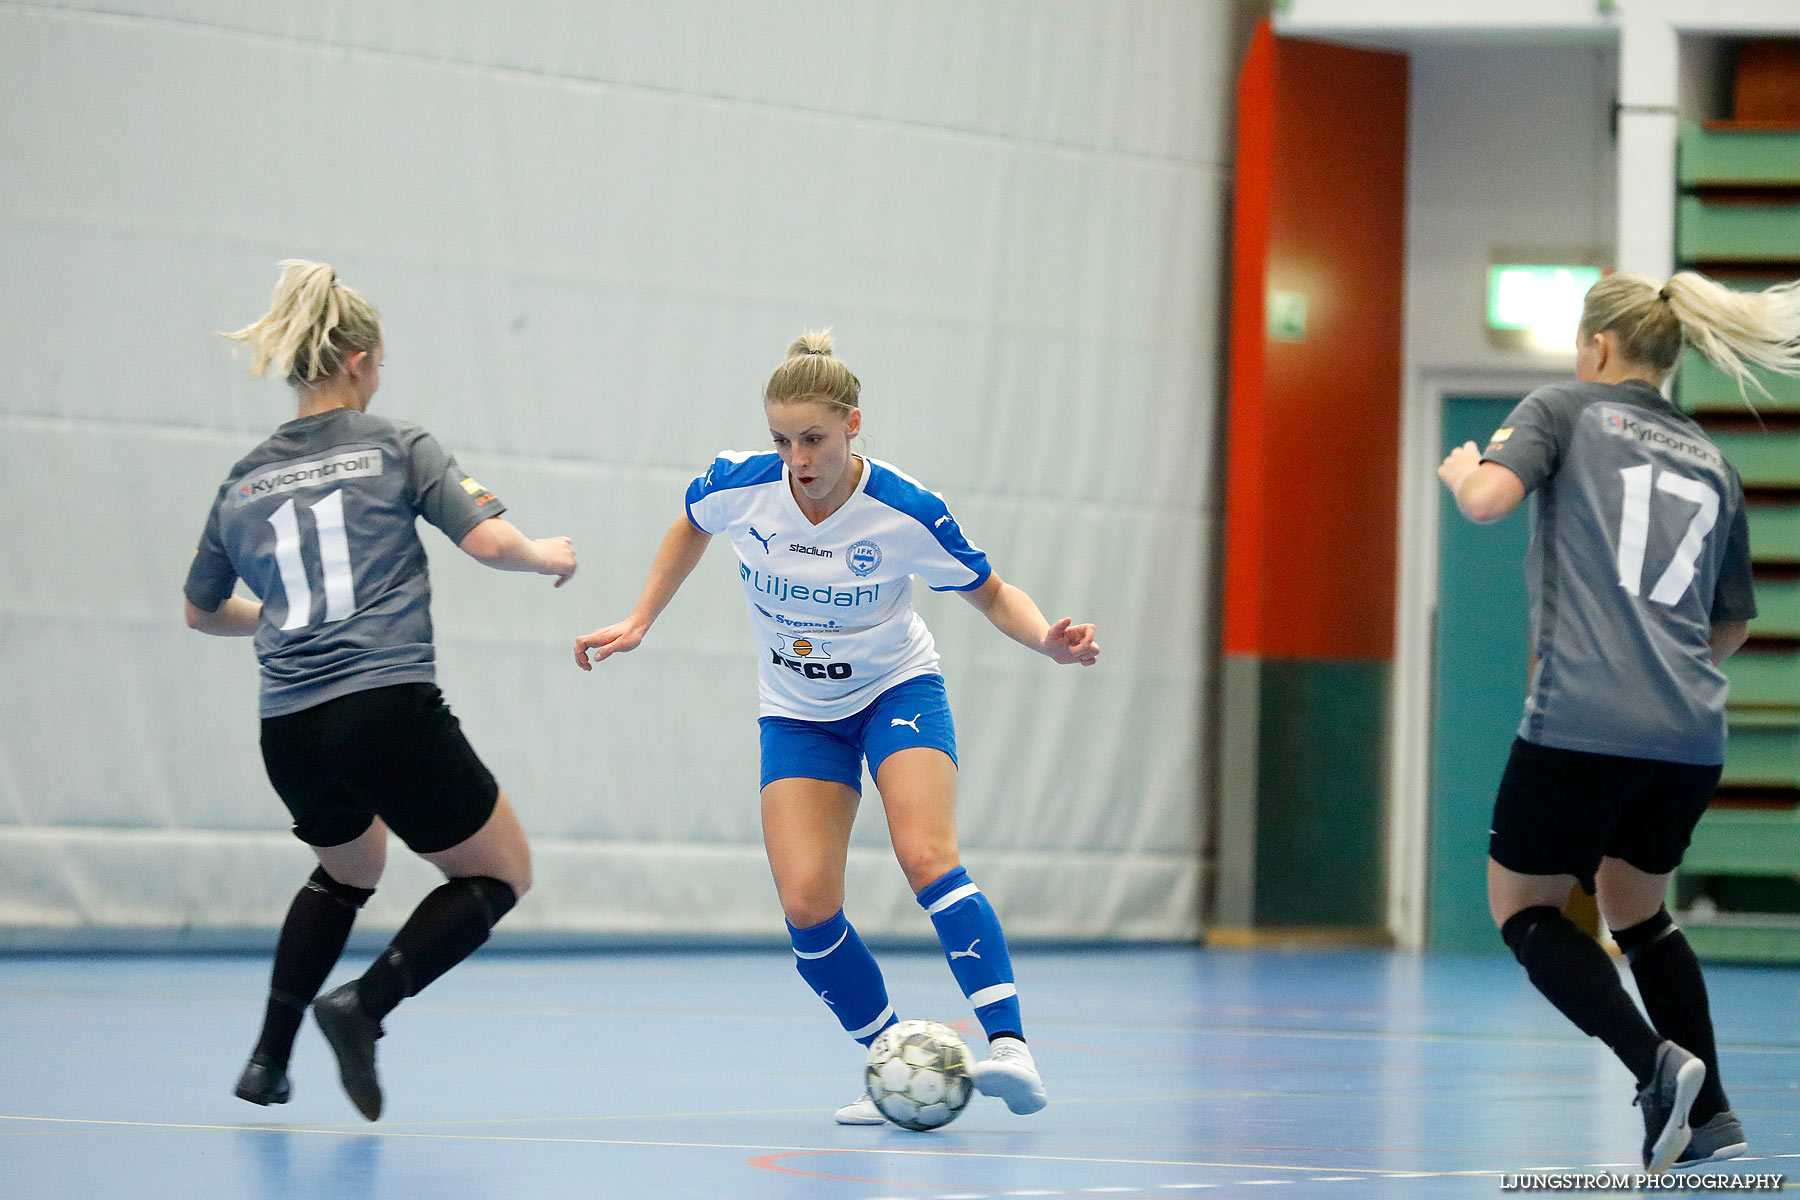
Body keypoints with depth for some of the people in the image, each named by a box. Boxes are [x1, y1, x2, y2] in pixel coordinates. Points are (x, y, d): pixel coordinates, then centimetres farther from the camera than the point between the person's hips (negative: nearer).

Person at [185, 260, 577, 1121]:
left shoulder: (244, 481, 14)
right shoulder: (395, 446, 1)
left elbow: (202, 611, 26)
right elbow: (488, 541, -8)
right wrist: (548, 557, 13)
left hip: (290, 732, 6)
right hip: (391, 711, -6)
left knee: (348, 866, 34)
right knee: (499, 874, 13)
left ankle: (269, 1057, 25)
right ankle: (364, 1003, -9)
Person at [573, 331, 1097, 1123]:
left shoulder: (906, 513, -24)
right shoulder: (736, 487, -18)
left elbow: (992, 594, -8)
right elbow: (690, 529, 8)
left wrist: (1047, 638, -27)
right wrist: (638, 625, 6)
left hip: (897, 690, -3)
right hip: (797, 714, 3)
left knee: (926, 856, -27)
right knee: (806, 905, -13)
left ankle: (1009, 1046, -33)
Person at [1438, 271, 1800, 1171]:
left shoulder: (1566, 410, 5)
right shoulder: (1711, 464, 19)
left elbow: (1487, 498, -12)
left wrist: (1461, 470, 10)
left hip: (1581, 723, -6)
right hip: (1692, 735, 6)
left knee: (1522, 908, 10)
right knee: (1634, 907, 26)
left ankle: (1660, 1064, -11)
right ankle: (1709, 1113, 17)